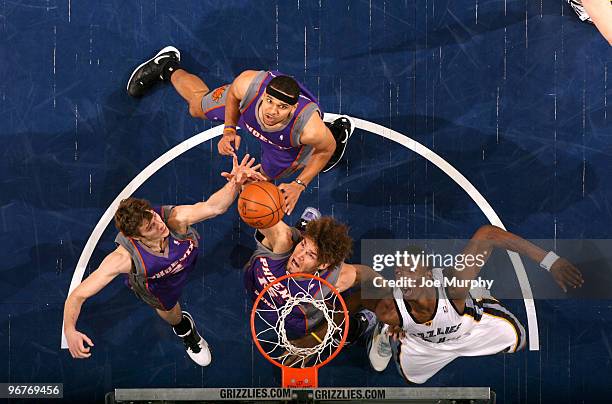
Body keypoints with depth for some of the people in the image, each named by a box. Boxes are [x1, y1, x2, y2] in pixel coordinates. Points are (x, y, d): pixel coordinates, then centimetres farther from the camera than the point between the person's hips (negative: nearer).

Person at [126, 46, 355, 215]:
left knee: (267, 175, 32)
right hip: (248, 105, 1)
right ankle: (168, 66, 55)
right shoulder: (248, 84, -44)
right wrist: (229, 131, -23)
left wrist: (299, 185, -28)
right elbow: (232, 95, -17)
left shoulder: (310, 128, -49)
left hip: (289, 144, -1)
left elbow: (327, 150, -24)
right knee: (197, 107, 24)